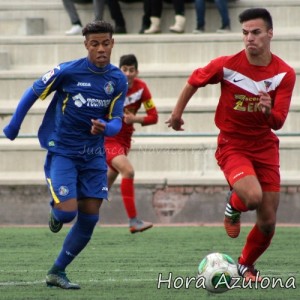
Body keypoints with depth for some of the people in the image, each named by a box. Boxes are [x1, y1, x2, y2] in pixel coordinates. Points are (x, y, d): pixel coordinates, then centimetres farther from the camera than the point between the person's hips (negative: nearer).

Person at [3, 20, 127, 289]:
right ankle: (56, 213, 22)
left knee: (89, 218, 1)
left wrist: (105, 127, -25)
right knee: (67, 211, -18)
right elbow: (33, 93, -1)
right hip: (62, 152, -4)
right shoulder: (67, 71, -14)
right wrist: (13, 126, 6)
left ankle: (57, 272, 15)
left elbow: (116, 122, -1)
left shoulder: (118, 80, -2)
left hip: (94, 155, 4)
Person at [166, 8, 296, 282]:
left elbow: (278, 123, -11)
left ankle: (246, 265, 32)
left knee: (268, 223, 3)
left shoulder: (284, 74, -9)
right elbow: (194, 81, 5)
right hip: (232, 145, -3)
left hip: (265, 147, 3)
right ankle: (233, 206, 6)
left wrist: (268, 110, -33)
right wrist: (177, 112, 15)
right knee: (253, 197, -31)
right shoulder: (227, 65, -13)